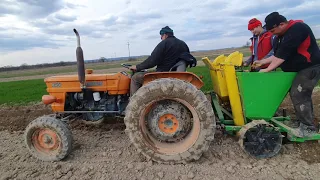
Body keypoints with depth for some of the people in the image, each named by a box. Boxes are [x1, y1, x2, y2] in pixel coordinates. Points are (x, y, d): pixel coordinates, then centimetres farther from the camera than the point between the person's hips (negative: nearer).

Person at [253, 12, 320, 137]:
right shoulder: (281, 35, 7)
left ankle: (309, 128, -3)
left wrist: (267, 69, -27)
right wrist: (262, 62, 7)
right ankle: (301, 121, 25)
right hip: (298, 68, 10)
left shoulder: (297, 29, -23)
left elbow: (283, 54, -29)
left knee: (298, 95, -13)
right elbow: (277, 54, 13)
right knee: (300, 95, 13)